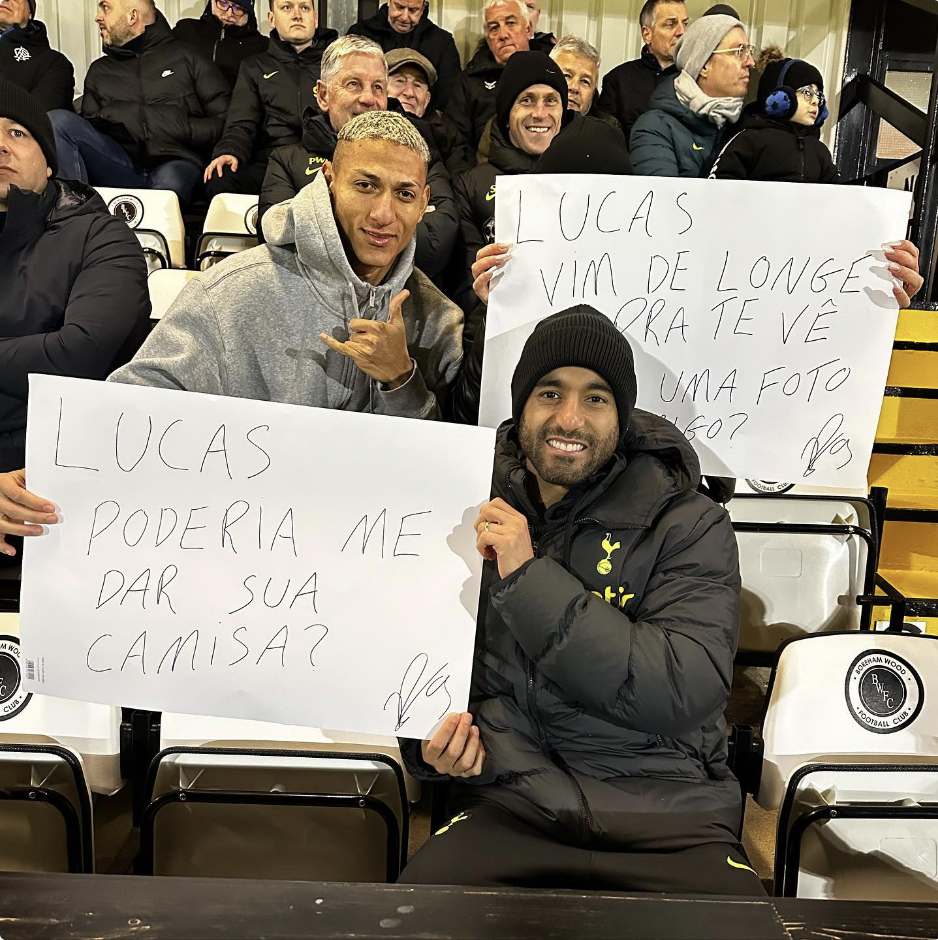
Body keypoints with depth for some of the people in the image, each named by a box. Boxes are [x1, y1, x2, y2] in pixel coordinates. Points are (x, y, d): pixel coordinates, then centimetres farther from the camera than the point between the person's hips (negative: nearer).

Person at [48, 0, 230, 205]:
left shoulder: (185, 56, 17)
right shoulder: (100, 70, 27)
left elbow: (226, 119, 9)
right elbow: (87, 128, 18)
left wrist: (186, 130, -7)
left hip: (176, 162, -4)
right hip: (120, 164, 4)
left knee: (169, 181, -41)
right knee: (57, 120, -20)